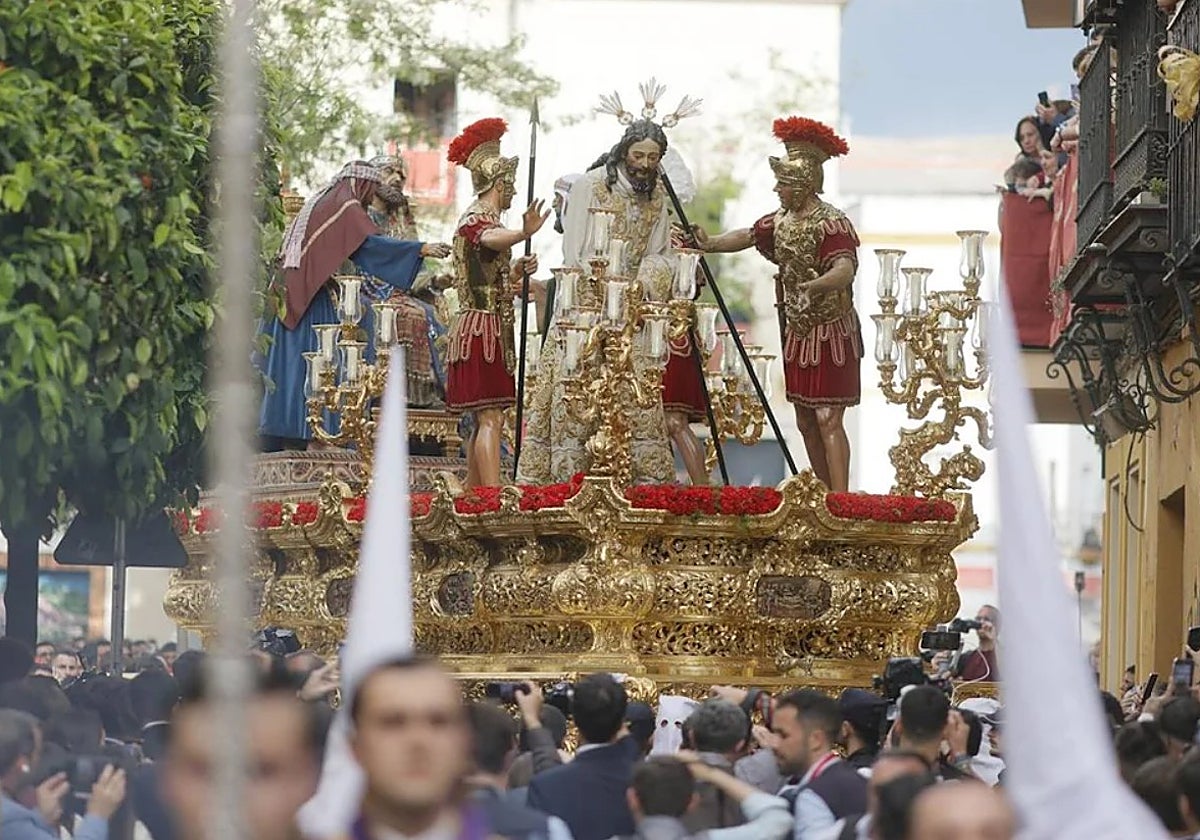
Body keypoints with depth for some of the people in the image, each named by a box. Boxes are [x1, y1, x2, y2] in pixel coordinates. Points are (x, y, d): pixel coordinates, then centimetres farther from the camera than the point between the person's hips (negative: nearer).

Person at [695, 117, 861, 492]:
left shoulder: (831, 222, -19)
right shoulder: (782, 220, 8)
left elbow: (846, 268, -33)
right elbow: (749, 236, 20)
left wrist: (819, 284, -52)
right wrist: (709, 244, 5)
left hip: (831, 335, -9)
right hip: (797, 334, 9)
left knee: (828, 421, -13)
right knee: (806, 423, 11)